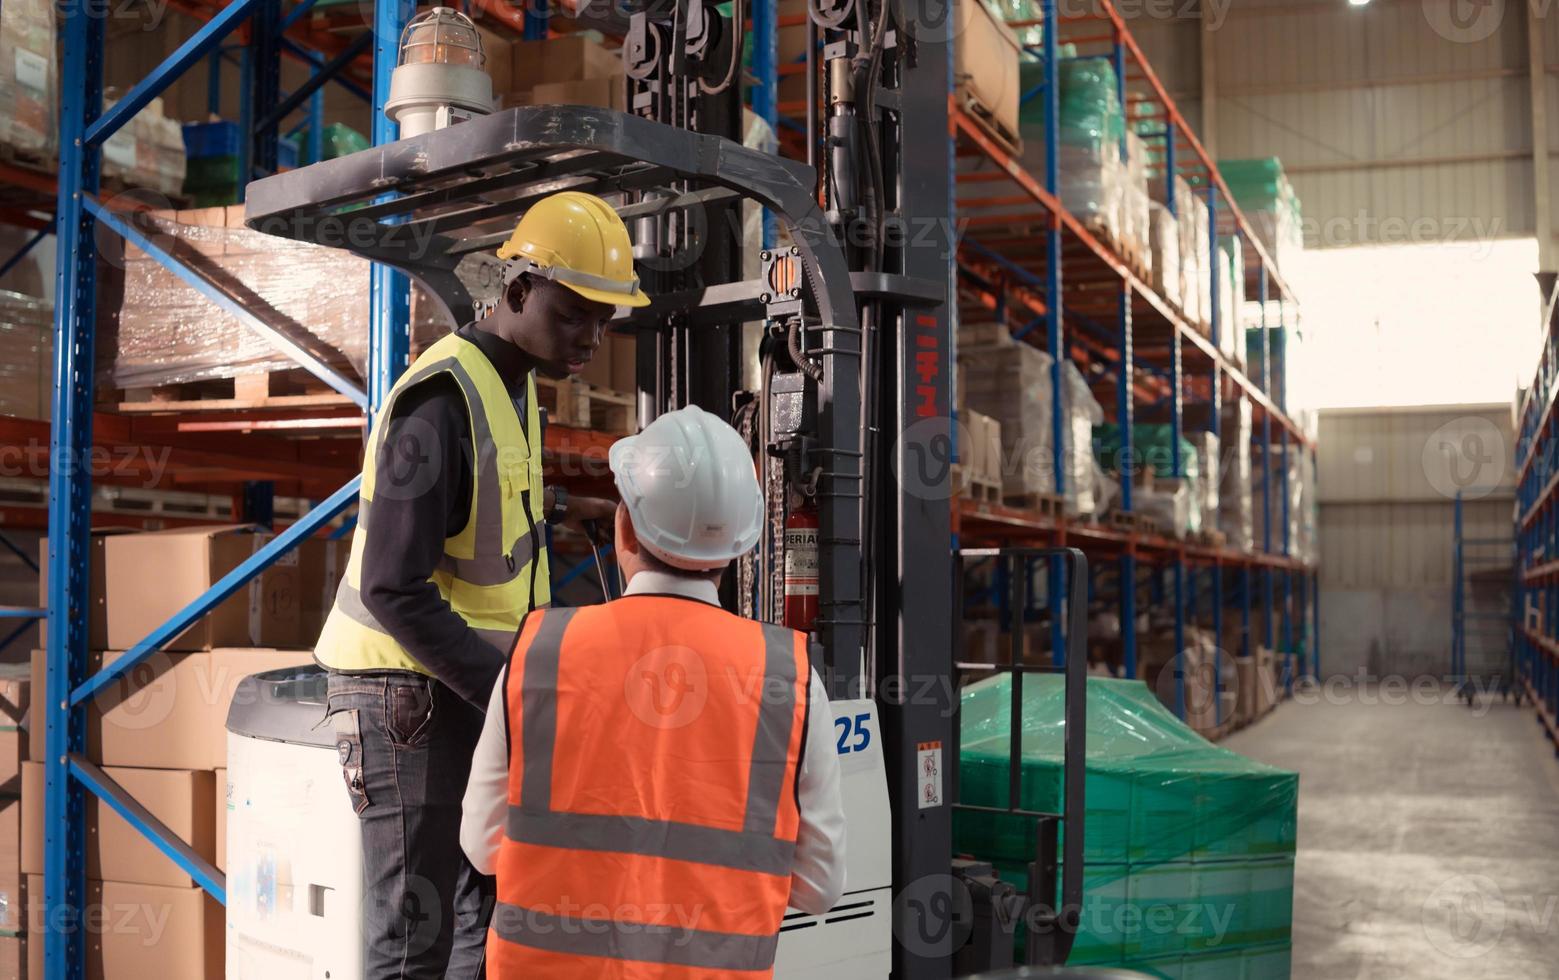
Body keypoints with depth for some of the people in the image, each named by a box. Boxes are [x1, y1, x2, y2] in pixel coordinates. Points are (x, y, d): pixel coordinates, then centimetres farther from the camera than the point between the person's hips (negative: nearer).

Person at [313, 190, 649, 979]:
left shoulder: (510, 382, 7)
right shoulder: (442, 400, -22)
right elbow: (393, 589, -27)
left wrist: (550, 508, 18)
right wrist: (511, 695, -28)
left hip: (463, 692, 9)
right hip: (408, 698, -9)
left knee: (498, 913, 12)